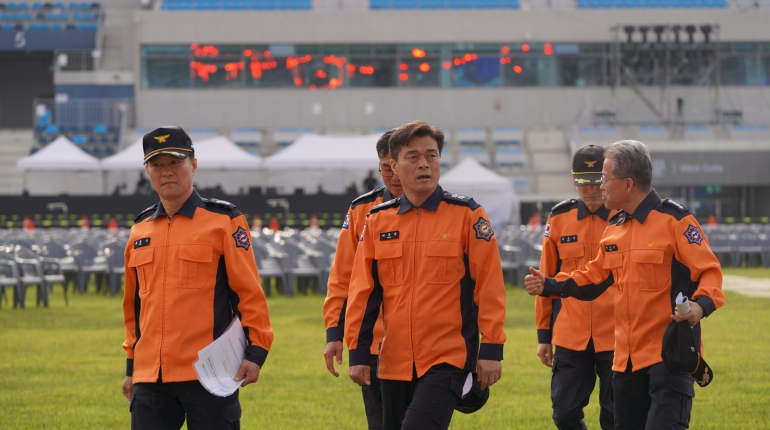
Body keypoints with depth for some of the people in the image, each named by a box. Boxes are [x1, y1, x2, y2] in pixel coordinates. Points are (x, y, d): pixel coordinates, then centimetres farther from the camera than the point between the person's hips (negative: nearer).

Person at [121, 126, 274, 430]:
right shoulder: (140, 231, 14)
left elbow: (248, 290, -3)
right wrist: (131, 365, 21)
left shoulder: (223, 221, 0)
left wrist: (256, 352, -11)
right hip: (150, 378, 5)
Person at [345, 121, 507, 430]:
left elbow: (489, 286, -5)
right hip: (394, 361, 5)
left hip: (448, 358, -5)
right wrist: (358, 353, 5)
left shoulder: (467, 215, -3)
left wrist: (491, 350, -9)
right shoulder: (377, 221, 8)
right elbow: (363, 292, 9)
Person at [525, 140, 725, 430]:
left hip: (669, 353, -8)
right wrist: (549, 286, 16)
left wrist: (701, 305, -30)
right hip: (627, 358, 8)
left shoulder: (674, 220, -10)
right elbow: (594, 279, 24)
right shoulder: (614, 228, 14)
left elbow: (709, 272, -12)